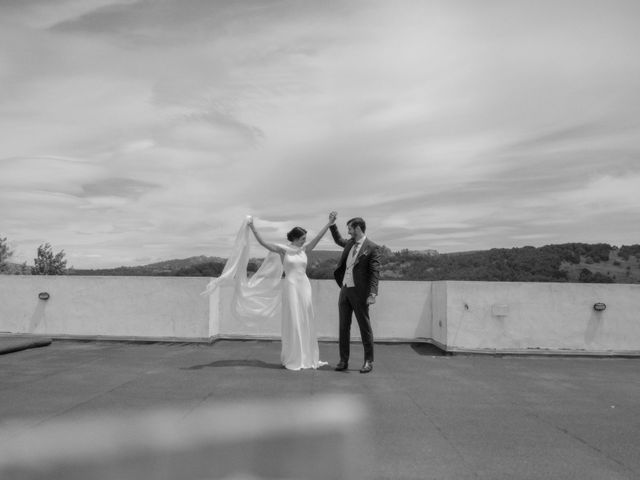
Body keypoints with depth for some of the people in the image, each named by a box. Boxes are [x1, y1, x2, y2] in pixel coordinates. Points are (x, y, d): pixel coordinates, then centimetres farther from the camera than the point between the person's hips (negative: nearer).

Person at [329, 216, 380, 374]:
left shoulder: (372, 248, -8)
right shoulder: (350, 243, 13)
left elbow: (375, 272, -13)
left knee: (364, 327, 3)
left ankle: (368, 361, 12)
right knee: (344, 326, 8)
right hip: (345, 290, 7)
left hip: (359, 292, -7)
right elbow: (339, 240, 36)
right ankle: (343, 360, 16)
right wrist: (332, 224, 25)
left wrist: (373, 294, -22)